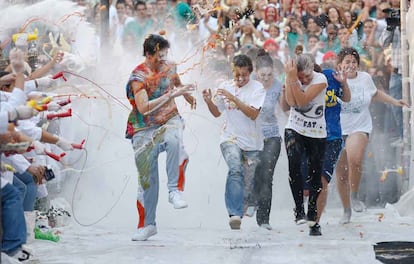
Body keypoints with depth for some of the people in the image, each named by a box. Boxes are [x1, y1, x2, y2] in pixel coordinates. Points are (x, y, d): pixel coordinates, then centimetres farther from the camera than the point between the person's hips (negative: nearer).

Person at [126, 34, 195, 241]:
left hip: (169, 121, 2)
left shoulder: (169, 68, 2)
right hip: (145, 130, -2)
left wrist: (190, 98, 41)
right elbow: (143, 108, -27)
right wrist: (171, 95, -28)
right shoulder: (138, 76, -15)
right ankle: (147, 225, 15)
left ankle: (175, 191, -29)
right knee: (147, 177, 1)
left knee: (173, 141, -36)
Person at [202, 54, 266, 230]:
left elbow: (253, 114, -15)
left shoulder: (257, 88, -3)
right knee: (235, 170, -27)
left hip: (252, 142, 0)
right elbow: (217, 113, 18)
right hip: (230, 138, 0)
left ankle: (237, 213, 25)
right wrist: (209, 101, -3)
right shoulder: (225, 87, 7)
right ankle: (235, 214, -36)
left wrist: (233, 98, -20)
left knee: (247, 183, 4)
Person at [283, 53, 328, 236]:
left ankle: (313, 219, 20)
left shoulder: (320, 80, -12)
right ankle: (299, 209, -24)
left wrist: (293, 79, -26)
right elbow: (291, 102, -20)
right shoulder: (291, 78, -3)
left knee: (315, 176, 5)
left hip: (317, 134, 0)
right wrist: (290, 78, -21)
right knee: (294, 163, -28)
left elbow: (302, 100, -23)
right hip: (295, 130, 0)